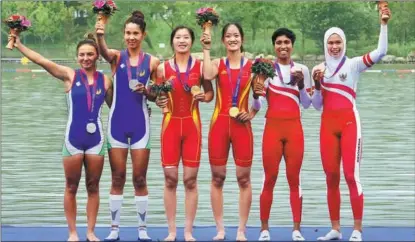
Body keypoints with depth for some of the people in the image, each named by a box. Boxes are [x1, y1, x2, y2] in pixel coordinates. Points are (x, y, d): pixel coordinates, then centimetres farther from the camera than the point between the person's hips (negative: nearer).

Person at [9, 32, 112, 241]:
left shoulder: (105, 81, 3)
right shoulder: (69, 75, -2)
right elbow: (41, 60, -10)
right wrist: (18, 45, -18)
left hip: (96, 138, 1)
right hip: (73, 138, -1)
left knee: (93, 187, 7)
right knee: (71, 187, 6)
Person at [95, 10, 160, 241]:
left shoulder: (152, 61, 1)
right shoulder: (117, 56, 0)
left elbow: (156, 96, 7)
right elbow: (104, 51, -25)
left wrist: (146, 91, -15)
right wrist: (100, 36, -47)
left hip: (140, 123, 0)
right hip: (117, 121, 0)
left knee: (140, 178, 4)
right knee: (117, 178, 4)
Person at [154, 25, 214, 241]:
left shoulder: (200, 66, 2)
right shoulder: (163, 67, 2)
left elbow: (210, 92, 10)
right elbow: (157, 96, 9)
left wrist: (204, 97, -11)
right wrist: (158, 101, -13)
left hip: (192, 125, 0)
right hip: (170, 124, 0)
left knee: (191, 180, 1)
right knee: (170, 179, 0)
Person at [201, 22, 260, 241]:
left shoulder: (252, 66, 4)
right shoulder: (218, 64, 5)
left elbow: (259, 96, 10)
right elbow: (207, 75, -19)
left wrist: (251, 114, -5)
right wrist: (206, 49, -15)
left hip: (241, 125, -1)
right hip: (219, 123, 1)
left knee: (243, 178, 1)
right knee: (217, 177, 3)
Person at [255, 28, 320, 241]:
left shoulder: (302, 69, 6)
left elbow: (306, 104, 6)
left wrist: (301, 84, -9)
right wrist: (257, 94, -21)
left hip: (294, 128, 1)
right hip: (272, 127, -1)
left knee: (294, 179, 2)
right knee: (270, 179, -1)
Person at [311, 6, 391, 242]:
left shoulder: (353, 64, -1)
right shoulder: (320, 69, 11)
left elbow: (381, 51, -17)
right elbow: (317, 104, 13)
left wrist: (384, 23, -22)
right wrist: (316, 84, -4)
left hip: (349, 122, -4)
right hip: (327, 124, 4)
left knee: (351, 176, -8)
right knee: (331, 178, 6)